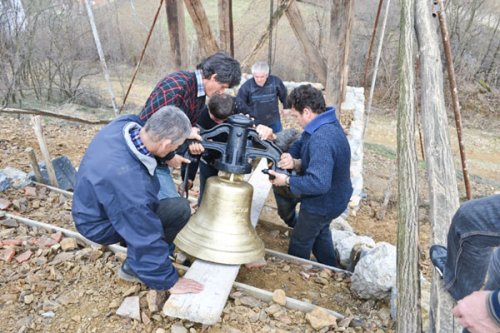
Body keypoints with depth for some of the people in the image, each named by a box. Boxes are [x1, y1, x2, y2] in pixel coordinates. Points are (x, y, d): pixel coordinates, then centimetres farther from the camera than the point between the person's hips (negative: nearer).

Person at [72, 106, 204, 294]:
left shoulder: (125, 124, -21)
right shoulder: (130, 182, -41)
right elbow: (146, 238, -30)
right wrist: (169, 281, -17)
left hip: (91, 201, 8)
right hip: (101, 224, -8)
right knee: (179, 209, -18)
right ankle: (133, 267, 2)